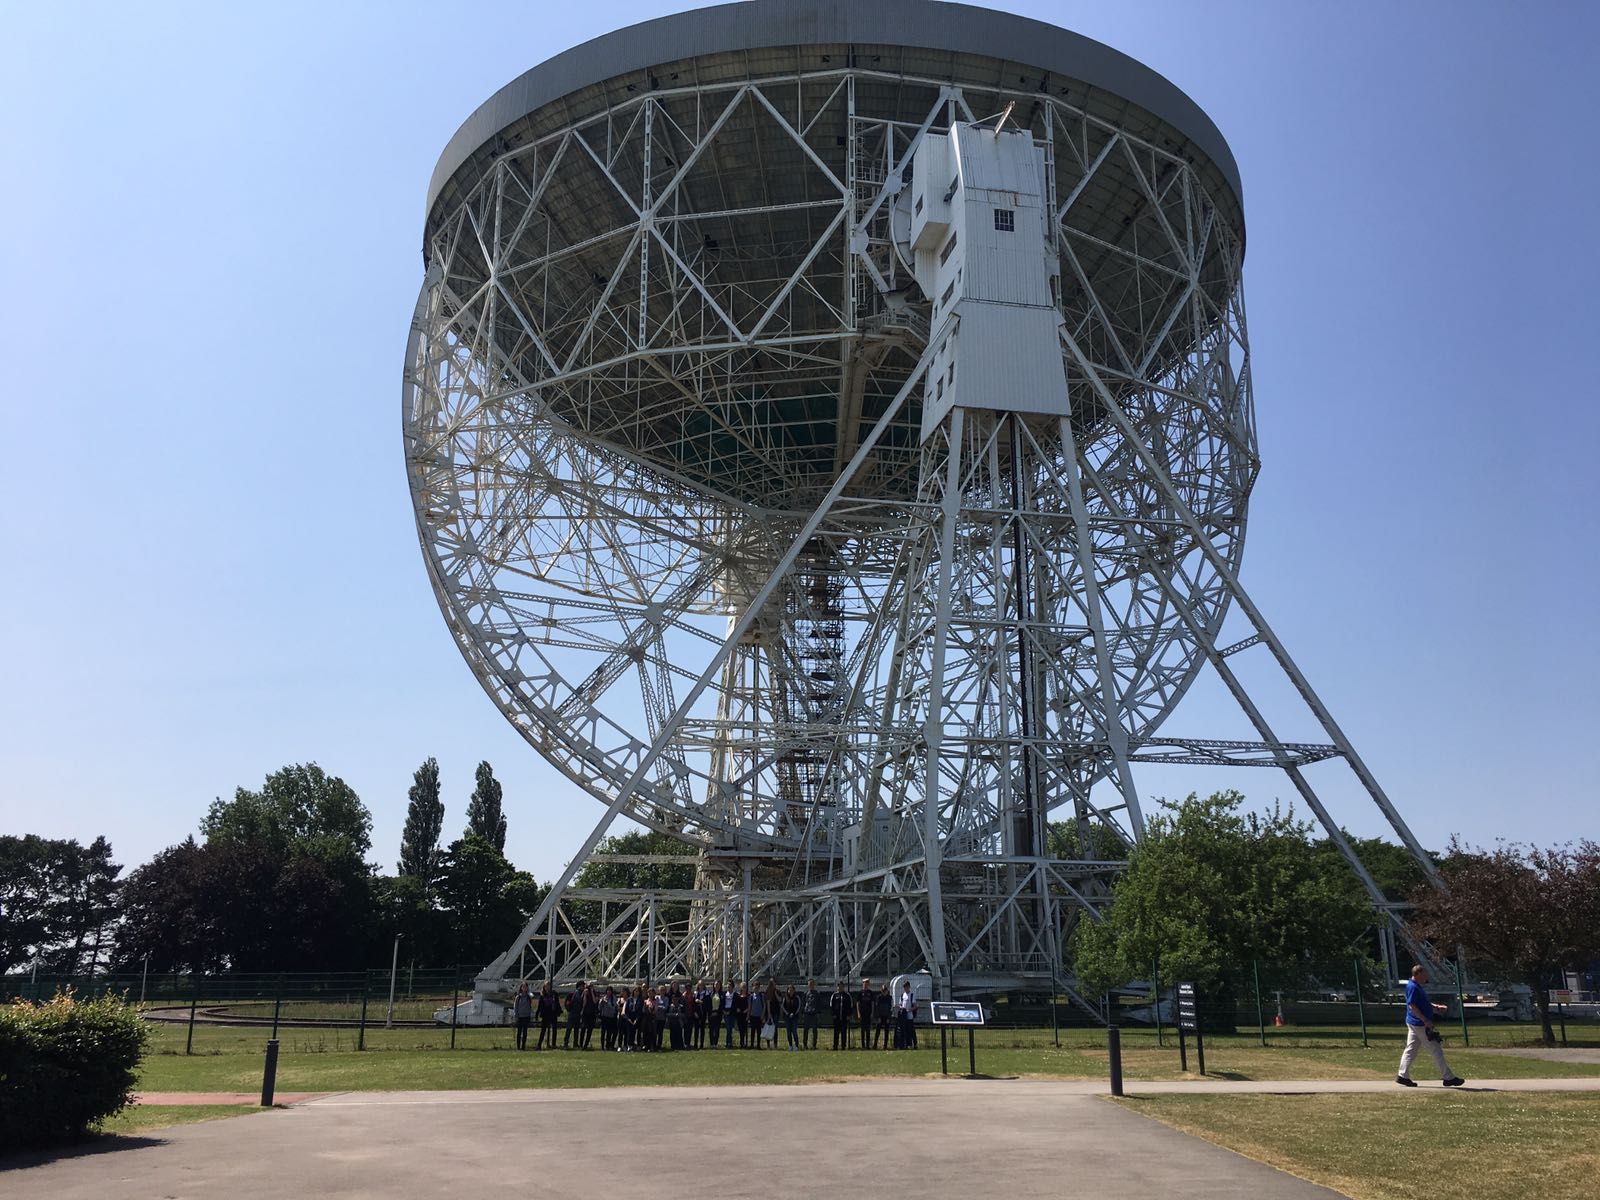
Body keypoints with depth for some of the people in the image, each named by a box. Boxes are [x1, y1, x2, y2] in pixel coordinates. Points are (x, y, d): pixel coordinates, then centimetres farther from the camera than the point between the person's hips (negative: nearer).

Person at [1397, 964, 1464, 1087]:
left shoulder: (1418, 987, 16)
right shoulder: (1413, 987, -18)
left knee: (1410, 1049, 9)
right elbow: (1412, 1006, -24)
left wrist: (1436, 1007, 13)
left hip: (1414, 1024, 10)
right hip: (1420, 1025, -10)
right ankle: (1448, 1078, 5)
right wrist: (1425, 1020, -25)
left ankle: (1403, 1076, 10)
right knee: (1436, 1051, -2)